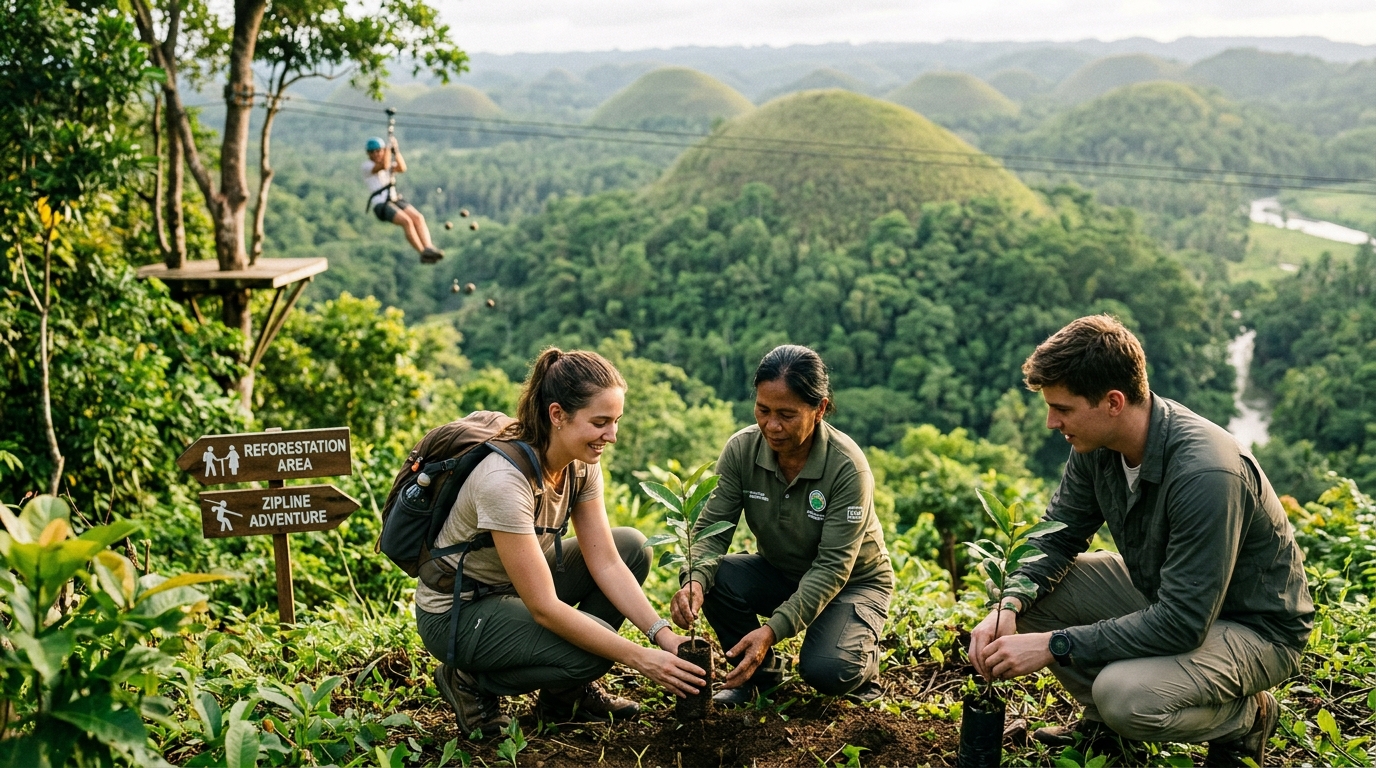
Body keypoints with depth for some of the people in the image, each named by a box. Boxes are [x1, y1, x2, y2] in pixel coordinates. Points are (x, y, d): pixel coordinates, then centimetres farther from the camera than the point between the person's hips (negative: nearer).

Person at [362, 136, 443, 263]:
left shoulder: (390, 163, 22)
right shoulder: (367, 165, 4)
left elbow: (402, 168, 2)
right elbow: (384, 166, -16)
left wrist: (396, 151, -3)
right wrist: (388, 146, -7)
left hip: (395, 200, 6)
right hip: (380, 205, -6)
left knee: (418, 217, -22)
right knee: (406, 221, -30)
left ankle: (429, 248, -34)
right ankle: (423, 253, -31)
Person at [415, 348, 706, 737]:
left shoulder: (581, 463, -9)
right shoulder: (504, 479, -33)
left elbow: (606, 563, -9)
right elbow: (544, 608, -32)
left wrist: (662, 633, -21)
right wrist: (641, 659, -32)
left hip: (515, 587, 8)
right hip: (455, 614, -8)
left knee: (631, 547, -4)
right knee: (590, 653, -28)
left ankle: (570, 691, 6)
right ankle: (471, 682, -2)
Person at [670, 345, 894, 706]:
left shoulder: (847, 467, -29)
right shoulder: (741, 449, -18)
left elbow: (832, 568, -30)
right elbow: (712, 527, -17)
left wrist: (774, 629, -41)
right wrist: (695, 581, -40)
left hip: (854, 581, -4)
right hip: (780, 572, 4)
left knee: (826, 670, -31)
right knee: (714, 579, -27)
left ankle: (862, 661, 8)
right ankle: (761, 671, 1)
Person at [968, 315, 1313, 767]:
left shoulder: (1208, 474, -35)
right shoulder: (1097, 444, -11)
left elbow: (1181, 624, -34)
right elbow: (1058, 536, 2)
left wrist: (1054, 645, -32)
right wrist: (1009, 607, -18)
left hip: (1254, 627, -7)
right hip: (1162, 593, 7)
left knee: (1125, 695, -32)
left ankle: (1246, 717, 0)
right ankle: (1103, 720, 13)